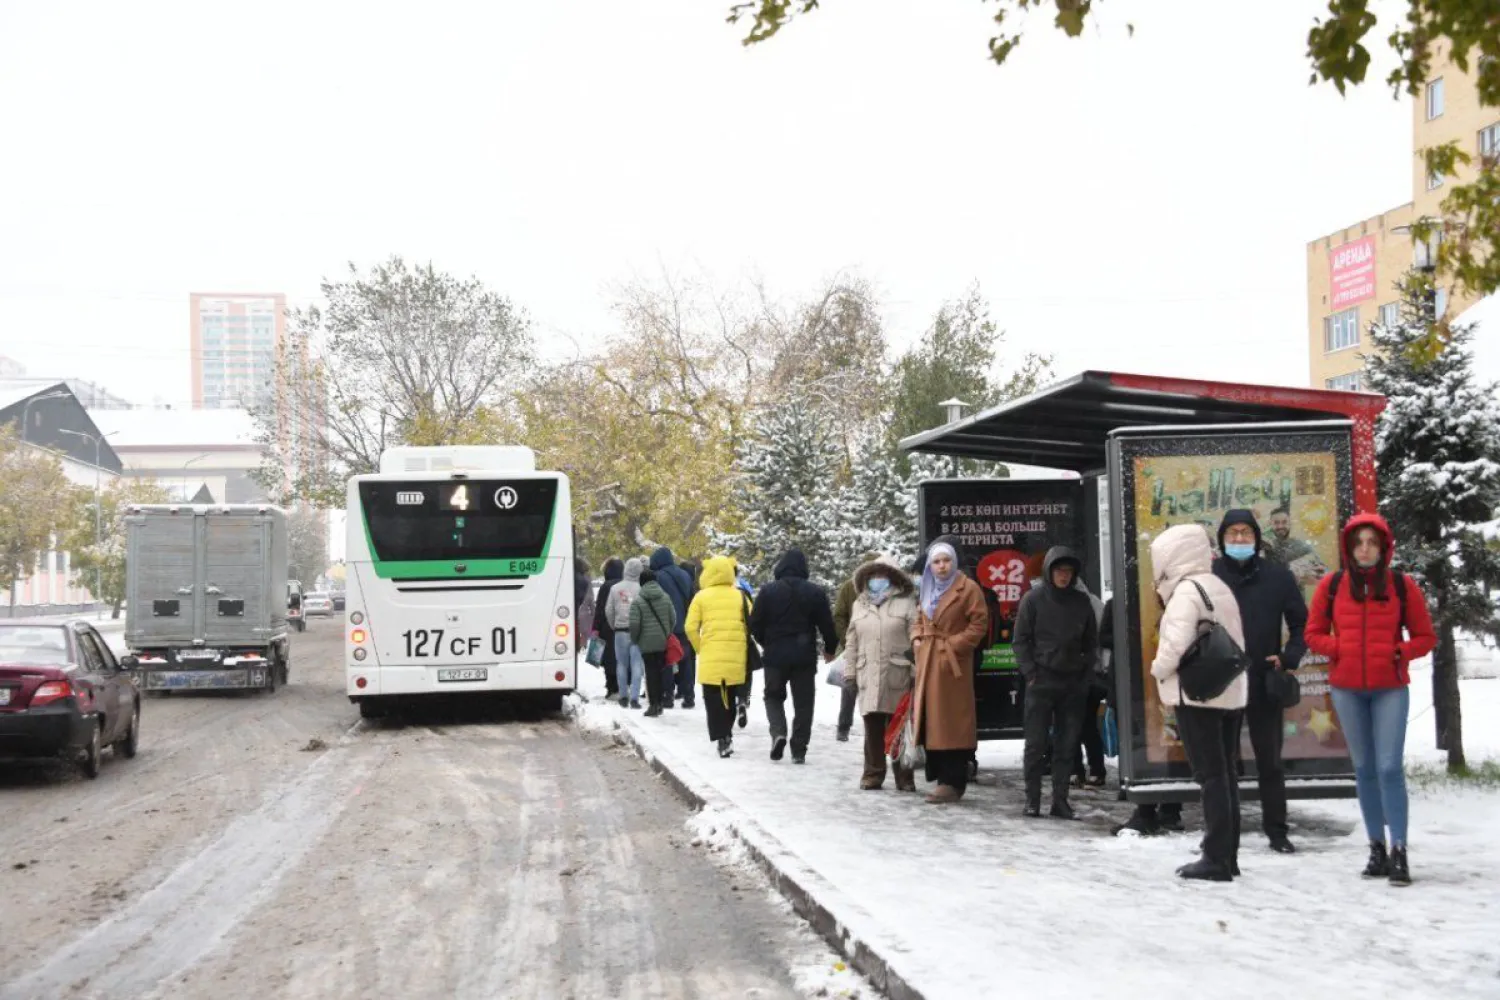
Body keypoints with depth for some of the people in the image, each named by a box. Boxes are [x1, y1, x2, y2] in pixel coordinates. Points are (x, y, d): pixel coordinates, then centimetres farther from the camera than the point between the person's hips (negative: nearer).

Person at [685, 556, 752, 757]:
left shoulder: (701, 597, -1)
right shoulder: (740, 596, 4)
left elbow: (691, 627, -4)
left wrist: (700, 648, 10)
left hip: (711, 656, -3)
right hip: (736, 657, 3)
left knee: (713, 698, 2)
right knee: (729, 697, 18)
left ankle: (722, 738, -10)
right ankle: (727, 734, 21)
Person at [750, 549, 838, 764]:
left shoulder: (768, 591, -6)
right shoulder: (815, 592, -4)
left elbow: (755, 624, -1)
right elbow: (827, 625, 0)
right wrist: (829, 649, 18)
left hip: (775, 655, 0)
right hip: (805, 656, 0)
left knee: (773, 696, 16)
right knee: (803, 703, 8)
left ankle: (778, 732, -9)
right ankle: (799, 750, 6)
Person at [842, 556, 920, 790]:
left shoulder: (906, 603, 3)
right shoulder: (859, 605, 17)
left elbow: (916, 641, -2)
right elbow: (851, 643, 17)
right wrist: (849, 674, 11)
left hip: (897, 677, -3)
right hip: (867, 677, 3)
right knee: (872, 729, 5)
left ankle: (904, 777, 6)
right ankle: (873, 774, 14)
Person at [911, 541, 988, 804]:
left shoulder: (968, 588, -5)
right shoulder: (927, 590, 18)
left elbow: (980, 624, -9)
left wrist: (954, 644, -14)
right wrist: (916, 639, 7)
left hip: (952, 662, -7)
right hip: (927, 662, 7)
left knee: (951, 722, -7)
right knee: (930, 720, 6)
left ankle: (953, 782, -5)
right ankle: (940, 775, 13)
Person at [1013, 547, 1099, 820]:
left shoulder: (1081, 601, 9)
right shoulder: (1033, 599, 0)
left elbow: (1091, 642, 15)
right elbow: (1020, 640, 1)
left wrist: (1086, 674, 5)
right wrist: (1030, 673, -7)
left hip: (1073, 684, 3)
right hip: (1041, 682, -3)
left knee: (1067, 745, 4)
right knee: (1036, 744, -2)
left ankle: (1060, 801, 9)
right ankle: (1032, 800, 4)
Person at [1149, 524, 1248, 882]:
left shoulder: (1187, 590, -13)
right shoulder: (1220, 588, 14)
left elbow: (1176, 642, -24)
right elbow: (1235, 642, 15)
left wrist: (1159, 669, -6)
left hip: (1197, 694, -8)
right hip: (1230, 692, 9)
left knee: (1210, 775, -7)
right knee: (1226, 773, 11)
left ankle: (1216, 858, -6)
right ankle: (1228, 855, 16)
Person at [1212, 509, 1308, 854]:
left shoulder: (1278, 576, 4)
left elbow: (1301, 623, 9)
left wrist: (1288, 658, -5)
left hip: (1265, 682, 1)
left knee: (1270, 760, 8)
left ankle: (1277, 830, 17)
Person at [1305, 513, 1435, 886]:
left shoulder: (1402, 585, 0)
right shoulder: (1331, 585, 2)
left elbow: (1425, 637, 5)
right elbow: (1314, 635, 8)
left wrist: (1399, 652, -12)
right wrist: (1340, 648, -10)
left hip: (1390, 688, -2)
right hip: (1346, 688, 2)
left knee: (1390, 767, -10)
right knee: (1365, 768, 6)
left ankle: (1399, 851, -9)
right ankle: (1377, 848, 12)